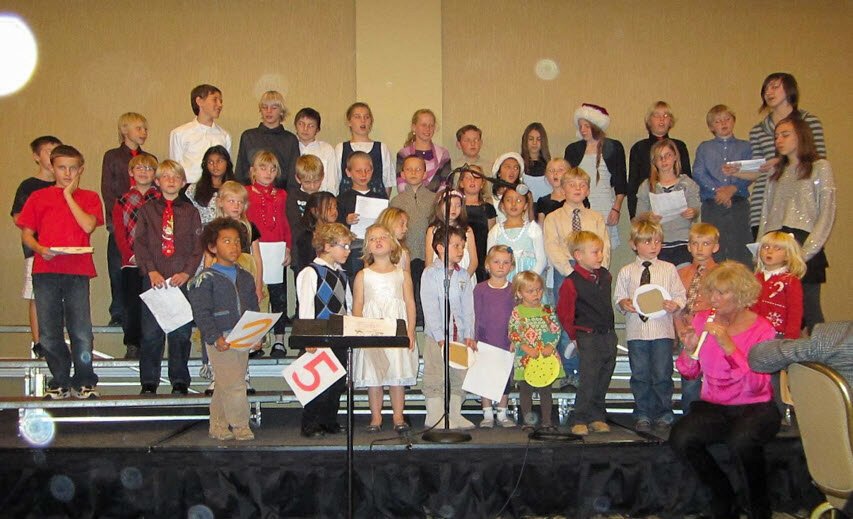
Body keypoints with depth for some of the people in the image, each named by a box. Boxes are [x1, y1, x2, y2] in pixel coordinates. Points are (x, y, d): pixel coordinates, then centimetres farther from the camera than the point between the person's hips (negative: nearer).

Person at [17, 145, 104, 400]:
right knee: (49, 332, 3)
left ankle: (84, 382, 9)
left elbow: (88, 226, -6)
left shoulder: (89, 198, 12)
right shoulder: (38, 197, 14)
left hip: (78, 271, -1)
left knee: (81, 331, -4)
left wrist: (69, 195, -1)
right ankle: (60, 381, 16)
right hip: (45, 270, 1)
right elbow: (26, 233, 10)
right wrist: (40, 249, -10)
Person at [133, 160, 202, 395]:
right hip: (154, 278, 0)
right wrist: (151, 270, -11)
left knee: (181, 331, 2)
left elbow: (198, 245, 4)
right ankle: (149, 381, 11)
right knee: (151, 331, 0)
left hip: (182, 278, 0)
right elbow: (140, 243, 2)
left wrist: (187, 272, -9)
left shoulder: (190, 211, 9)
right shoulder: (147, 209, 8)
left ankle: (180, 381, 12)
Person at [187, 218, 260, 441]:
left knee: (224, 386, 13)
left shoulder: (246, 278, 12)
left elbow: (254, 310, 16)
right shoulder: (205, 279, -7)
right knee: (234, 384, -8)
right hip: (220, 340, -6)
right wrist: (215, 338, -20)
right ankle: (240, 427, 3)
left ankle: (218, 426, 23)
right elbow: (201, 313, -12)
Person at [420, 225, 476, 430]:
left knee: (459, 376, 9)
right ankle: (435, 416, 7)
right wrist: (440, 336, -16)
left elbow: (468, 307, 8)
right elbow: (430, 308, -10)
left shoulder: (463, 275, 11)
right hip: (436, 336, -5)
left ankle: (454, 415, 19)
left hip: (460, 335, 5)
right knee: (435, 377, -2)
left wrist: (469, 335, -1)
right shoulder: (430, 273, -4)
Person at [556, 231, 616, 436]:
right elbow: (564, 314, -8)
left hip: (609, 335, 7)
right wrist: (575, 336, -3)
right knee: (588, 380, -8)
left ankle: (597, 417, 21)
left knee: (603, 380, 11)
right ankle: (580, 421, 1)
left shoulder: (605, 276, 9)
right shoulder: (571, 283, -13)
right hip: (589, 338, -7)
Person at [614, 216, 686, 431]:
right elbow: (618, 296, 9)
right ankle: (642, 415, 19)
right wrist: (624, 304, -12)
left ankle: (664, 414, 16)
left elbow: (680, 296, 5)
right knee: (640, 375, 8)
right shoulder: (626, 272, 6)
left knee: (662, 374, 2)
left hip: (662, 330, -1)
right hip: (636, 330, 1)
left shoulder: (669, 269, 5)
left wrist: (675, 305, -16)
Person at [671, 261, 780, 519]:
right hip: (713, 407, 4)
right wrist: (690, 350, -12)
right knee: (680, 438, -25)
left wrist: (728, 346, -26)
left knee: (741, 441, -36)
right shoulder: (703, 320, 3)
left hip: (754, 408, -4)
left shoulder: (762, 329, -8)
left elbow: (757, 387, -19)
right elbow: (690, 373, 10)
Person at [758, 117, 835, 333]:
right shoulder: (776, 172, 21)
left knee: (808, 308, -8)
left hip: (804, 250, -5)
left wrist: (806, 252, -13)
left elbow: (826, 215, -4)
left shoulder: (820, 167, 4)